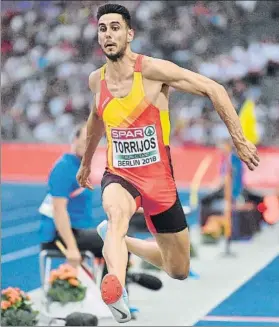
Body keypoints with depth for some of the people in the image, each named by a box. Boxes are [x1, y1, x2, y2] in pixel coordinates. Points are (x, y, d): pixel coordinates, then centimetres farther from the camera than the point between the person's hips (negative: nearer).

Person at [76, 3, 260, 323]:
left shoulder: (153, 70, -15)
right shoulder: (96, 80, 1)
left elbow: (214, 90, -12)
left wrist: (239, 140, -15)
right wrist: (86, 162, 35)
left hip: (158, 178, -1)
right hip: (119, 176, 1)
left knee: (179, 272, 13)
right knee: (117, 212, -38)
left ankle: (117, 239, 39)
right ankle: (115, 289, -57)